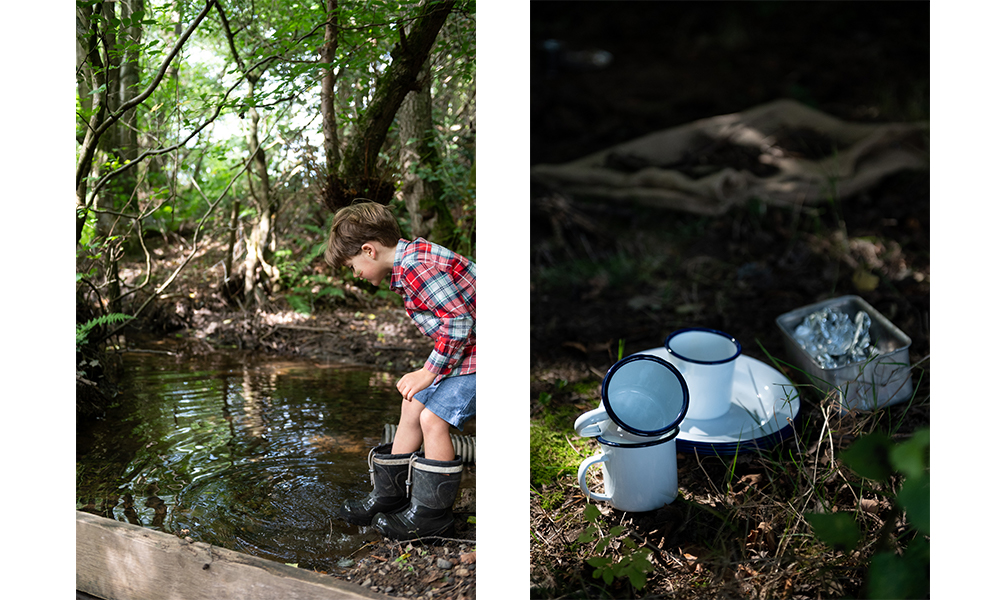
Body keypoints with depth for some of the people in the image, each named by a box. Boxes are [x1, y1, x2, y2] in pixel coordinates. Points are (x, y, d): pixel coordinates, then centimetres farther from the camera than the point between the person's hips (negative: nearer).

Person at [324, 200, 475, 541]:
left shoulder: (417, 269, -25)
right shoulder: (411, 257, 7)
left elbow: (459, 322, -26)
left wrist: (428, 372, -16)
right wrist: (428, 371, 12)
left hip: (476, 348, -11)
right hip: (459, 347, 11)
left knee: (433, 418, -13)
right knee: (413, 406, 13)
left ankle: (432, 515, 4)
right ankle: (390, 496, 26)